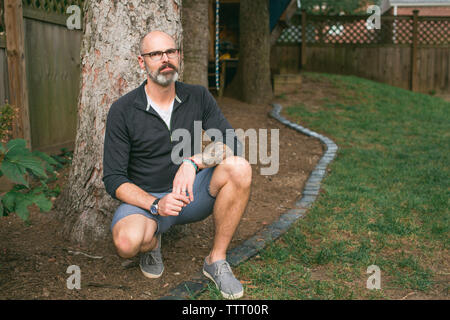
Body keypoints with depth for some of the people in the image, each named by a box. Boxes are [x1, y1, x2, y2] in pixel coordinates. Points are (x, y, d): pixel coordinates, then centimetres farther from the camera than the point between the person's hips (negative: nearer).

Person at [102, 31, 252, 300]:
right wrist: (156, 205, -26)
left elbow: (232, 144, -10)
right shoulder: (123, 111, -9)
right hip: (145, 197, -2)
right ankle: (153, 243, 6)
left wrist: (194, 161, -30)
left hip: (192, 194, 3)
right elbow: (114, 179, -10)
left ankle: (216, 260, -10)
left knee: (240, 168, -26)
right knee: (128, 241, -36)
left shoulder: (198, 97, -1)